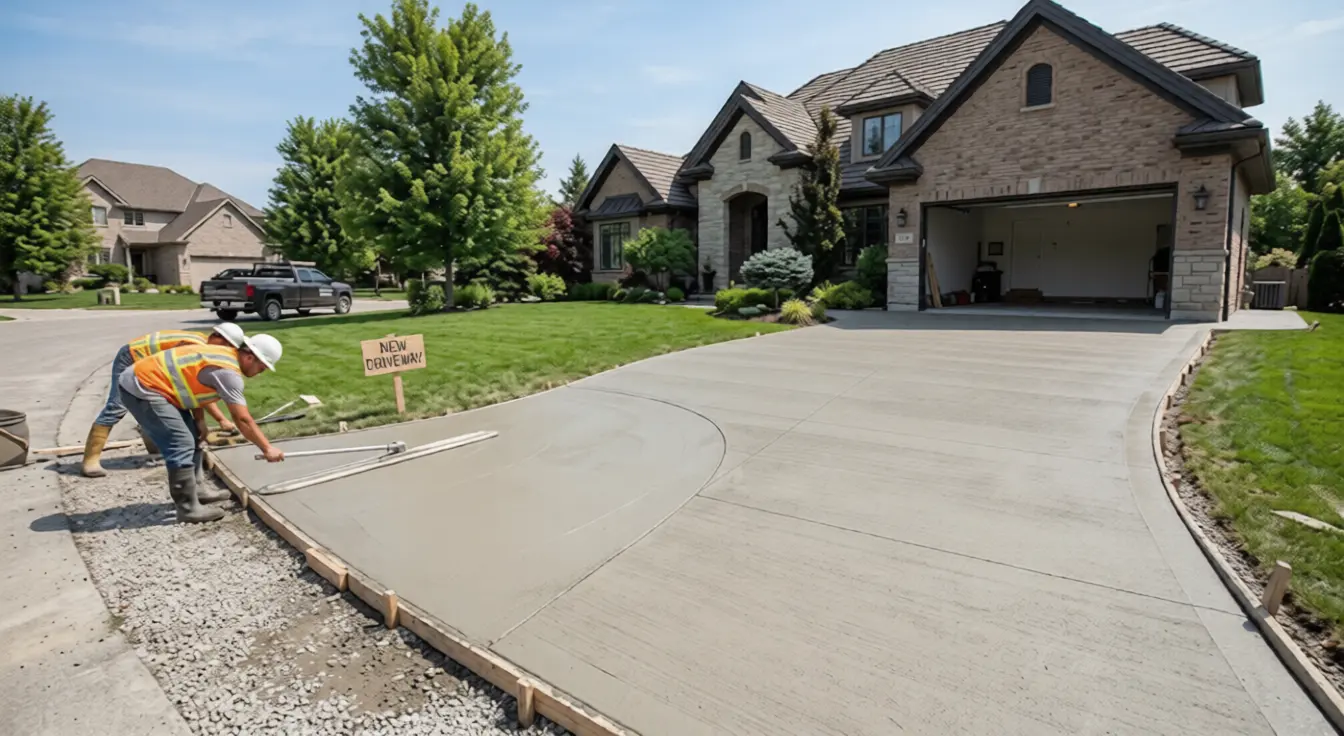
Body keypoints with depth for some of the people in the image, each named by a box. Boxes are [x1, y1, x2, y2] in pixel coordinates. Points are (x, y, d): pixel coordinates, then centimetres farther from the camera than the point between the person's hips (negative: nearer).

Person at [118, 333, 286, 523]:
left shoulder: (224, 356, 8)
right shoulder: (228, 372, -21)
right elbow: (243, 419, -20)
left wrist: (200, 425, 7)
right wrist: (267, 448, -14)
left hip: (146, 382, 11)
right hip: (141, 389, -11)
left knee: (192, 438, 14)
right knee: (182, 444, -13)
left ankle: (192, 491, 27)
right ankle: (188, 508, -7)